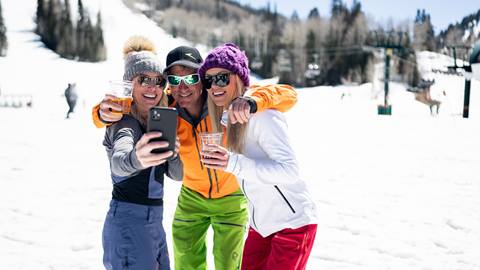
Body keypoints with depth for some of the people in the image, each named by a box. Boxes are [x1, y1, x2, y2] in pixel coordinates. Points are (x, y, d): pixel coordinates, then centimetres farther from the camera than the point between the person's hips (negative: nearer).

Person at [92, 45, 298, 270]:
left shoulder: (226, 101, -28)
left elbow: (287, 95, -33)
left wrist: (250, 102, -54)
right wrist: (106, 113, -38)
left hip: (230, 197, -2)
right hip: (192, 197, 3)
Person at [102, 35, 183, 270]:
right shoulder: (125, 122, -14)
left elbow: (177, 174, 9)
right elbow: (118, 162, -38)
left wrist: (172, 152, -13)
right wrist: (135, 159, -61)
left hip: (153, 222, 8)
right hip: (129, 223, -8)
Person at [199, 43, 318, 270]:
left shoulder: (263, 115, -20)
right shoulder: (225, 117, 6)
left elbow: (290, 170, -30)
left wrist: (233, 163, -40)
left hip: (292, 224, -8)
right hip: (261, 225, 8)